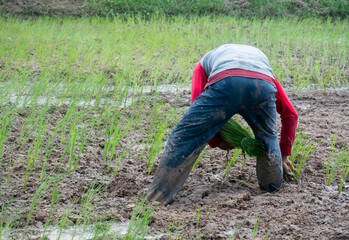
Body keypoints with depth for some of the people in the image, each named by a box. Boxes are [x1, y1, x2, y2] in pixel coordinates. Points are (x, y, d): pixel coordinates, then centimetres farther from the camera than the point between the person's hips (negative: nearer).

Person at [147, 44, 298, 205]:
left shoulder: (204, 64, 41)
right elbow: (290, 115, 46)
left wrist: (215, 142, 33)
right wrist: (284, 154, 54)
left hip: (225, 83, -2)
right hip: (263, 86, 3)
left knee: (184, 136, 7)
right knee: (268, 137, 32)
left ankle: (158, 195, 4)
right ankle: (272, 187, 35)